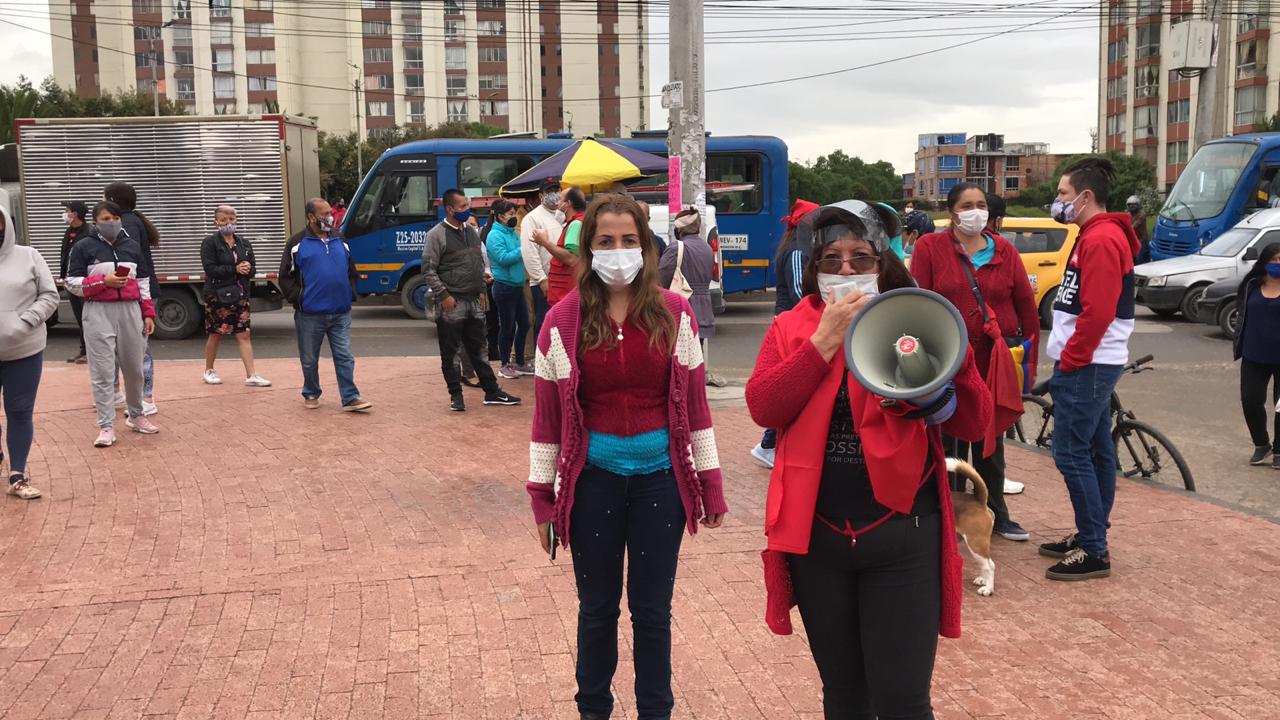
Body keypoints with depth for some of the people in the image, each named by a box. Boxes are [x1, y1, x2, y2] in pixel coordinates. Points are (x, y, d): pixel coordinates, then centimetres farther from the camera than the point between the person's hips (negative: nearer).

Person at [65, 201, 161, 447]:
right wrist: (104, 282, -15)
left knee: (134, 368, 11)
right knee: (103, 372, -3)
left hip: (130, 311, 3)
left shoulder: (132, 245, 11)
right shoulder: (84, 247, 0)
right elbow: (72, 283, -2)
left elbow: (143, 281, 14)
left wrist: (148, 313, 8)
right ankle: (106, 426, 1)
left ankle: (135, 415, 28)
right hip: (98, 313, -3)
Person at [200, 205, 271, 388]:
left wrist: (247, 269, -15)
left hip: (240, 295, 4)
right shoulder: (210, 243, -5)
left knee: (244, 334, -1)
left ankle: (251, 375, -4)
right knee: (216, 334, 6)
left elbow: (252, 267, 9)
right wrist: (235, 269, -18)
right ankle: (209, 371, 24)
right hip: (217, 295, -4)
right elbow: (210, 269, -15)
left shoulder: (244, 243, 11)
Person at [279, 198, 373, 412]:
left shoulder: (340, 241, 12)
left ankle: (350, 398, 2)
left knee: (345, 356, 0)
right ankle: (311, 394, 25)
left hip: (341, 313, 3)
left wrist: (350, 294, 8)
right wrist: (298, 299, -8)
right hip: (310, 314, -3)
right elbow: (286, 276, 1)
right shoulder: (298, 243, 0)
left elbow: (351, 272, 20)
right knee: (309, 359, 9)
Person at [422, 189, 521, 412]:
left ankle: (492, 392, 17)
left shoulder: (472, 231, 12)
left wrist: (481, 288, 13)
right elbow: (428, 270, -11)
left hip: (474, 301, 6)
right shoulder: (436, 235, -8)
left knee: (478, 350, 13)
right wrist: (443, 295, -15)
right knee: (450, 353, 3)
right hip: (451, 304, -6)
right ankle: (456, 396, 12)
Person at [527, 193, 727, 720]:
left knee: (652, 609, 12)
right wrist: (542, 498, -2)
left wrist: (711, 487, 2)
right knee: (597, 608, 15)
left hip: (661, 478, 0)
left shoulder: (674, 313, -2)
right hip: (593, 479, 0)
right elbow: (548, 416, -2)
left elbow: (694, 404, 2)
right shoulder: (564, 320, -5)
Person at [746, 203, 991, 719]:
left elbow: (973, 425, -5)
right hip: (815, 536, 2)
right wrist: (826, 340, -15)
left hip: (902, 534, -2)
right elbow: (763, 408, -12)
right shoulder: (790, 330, 5)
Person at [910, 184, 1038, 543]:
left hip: (997, 361, 3)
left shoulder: (1004, 251, 5)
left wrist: (1029, 361, 3)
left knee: (991, 441, 14)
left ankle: (995, 513, 27)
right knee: (950, 441, 6)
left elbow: (1027, 306, 6)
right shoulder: (930, 247, -3)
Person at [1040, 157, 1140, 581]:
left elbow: (1097, 312, -24)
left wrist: (1069, 361, -16)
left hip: (1087, 366, -10)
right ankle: (1090, 538, 21)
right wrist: (1068, 357, 15)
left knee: (1071, 454, -8)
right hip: (1090, 363, 10)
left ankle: (1094, 552, -2)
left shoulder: (1101, 240, -16)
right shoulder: (1095, 236, 16)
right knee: (1095, 451, 13)